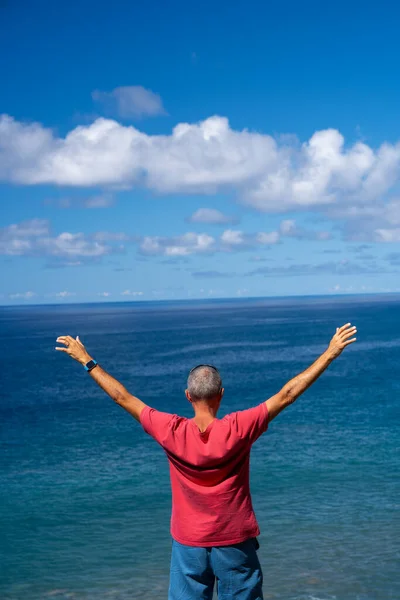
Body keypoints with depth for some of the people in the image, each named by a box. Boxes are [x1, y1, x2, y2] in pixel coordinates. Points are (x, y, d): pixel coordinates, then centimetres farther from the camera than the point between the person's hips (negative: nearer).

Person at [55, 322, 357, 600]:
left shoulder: (171, 432, -15)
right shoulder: (239, 429, -18)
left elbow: (122, 397, -6)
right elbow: (287, 394, -15)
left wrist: (87, 361, 5)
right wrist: (330, 354, -9)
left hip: (189, 543, 1)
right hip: (235, 542, -1)